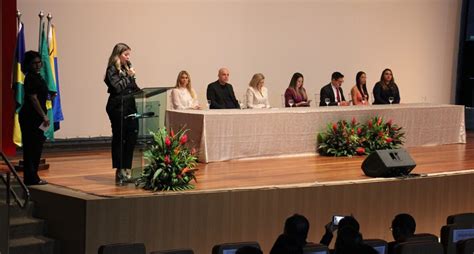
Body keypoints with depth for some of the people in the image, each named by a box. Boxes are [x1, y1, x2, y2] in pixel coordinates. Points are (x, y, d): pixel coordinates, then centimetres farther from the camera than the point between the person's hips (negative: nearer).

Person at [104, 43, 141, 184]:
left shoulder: (127, 68, 15)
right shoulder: (112, 70, -6)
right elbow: (117, 87, -17)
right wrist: (129, 76, -13)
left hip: (129, 107, 7)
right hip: (117, 107, -7)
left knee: (131, 138, 4)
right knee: (119, 138, 0)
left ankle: (127, 169, 12)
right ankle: (119, 171, 5)